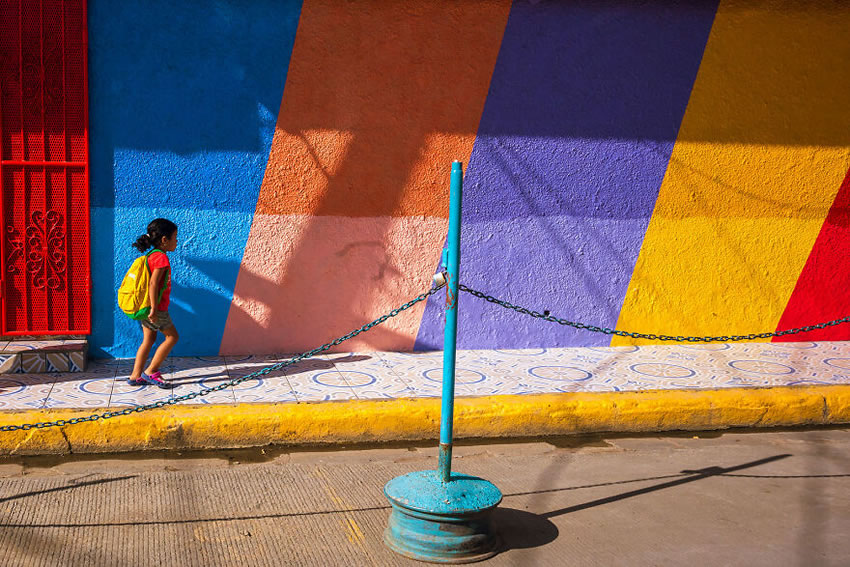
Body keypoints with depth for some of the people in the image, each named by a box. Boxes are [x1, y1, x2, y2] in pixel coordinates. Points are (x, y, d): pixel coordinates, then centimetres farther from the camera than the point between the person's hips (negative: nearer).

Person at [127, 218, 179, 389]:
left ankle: (135, 376, 17)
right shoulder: (161, 257, -17)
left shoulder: (152, 256, 12)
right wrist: (154, 309, -24)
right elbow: (153, 283, -24)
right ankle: (150, 371, 5)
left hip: (145, 307, 9)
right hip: (157, 308, -9)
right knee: (172, 336, 2)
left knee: (148, 339, 14)